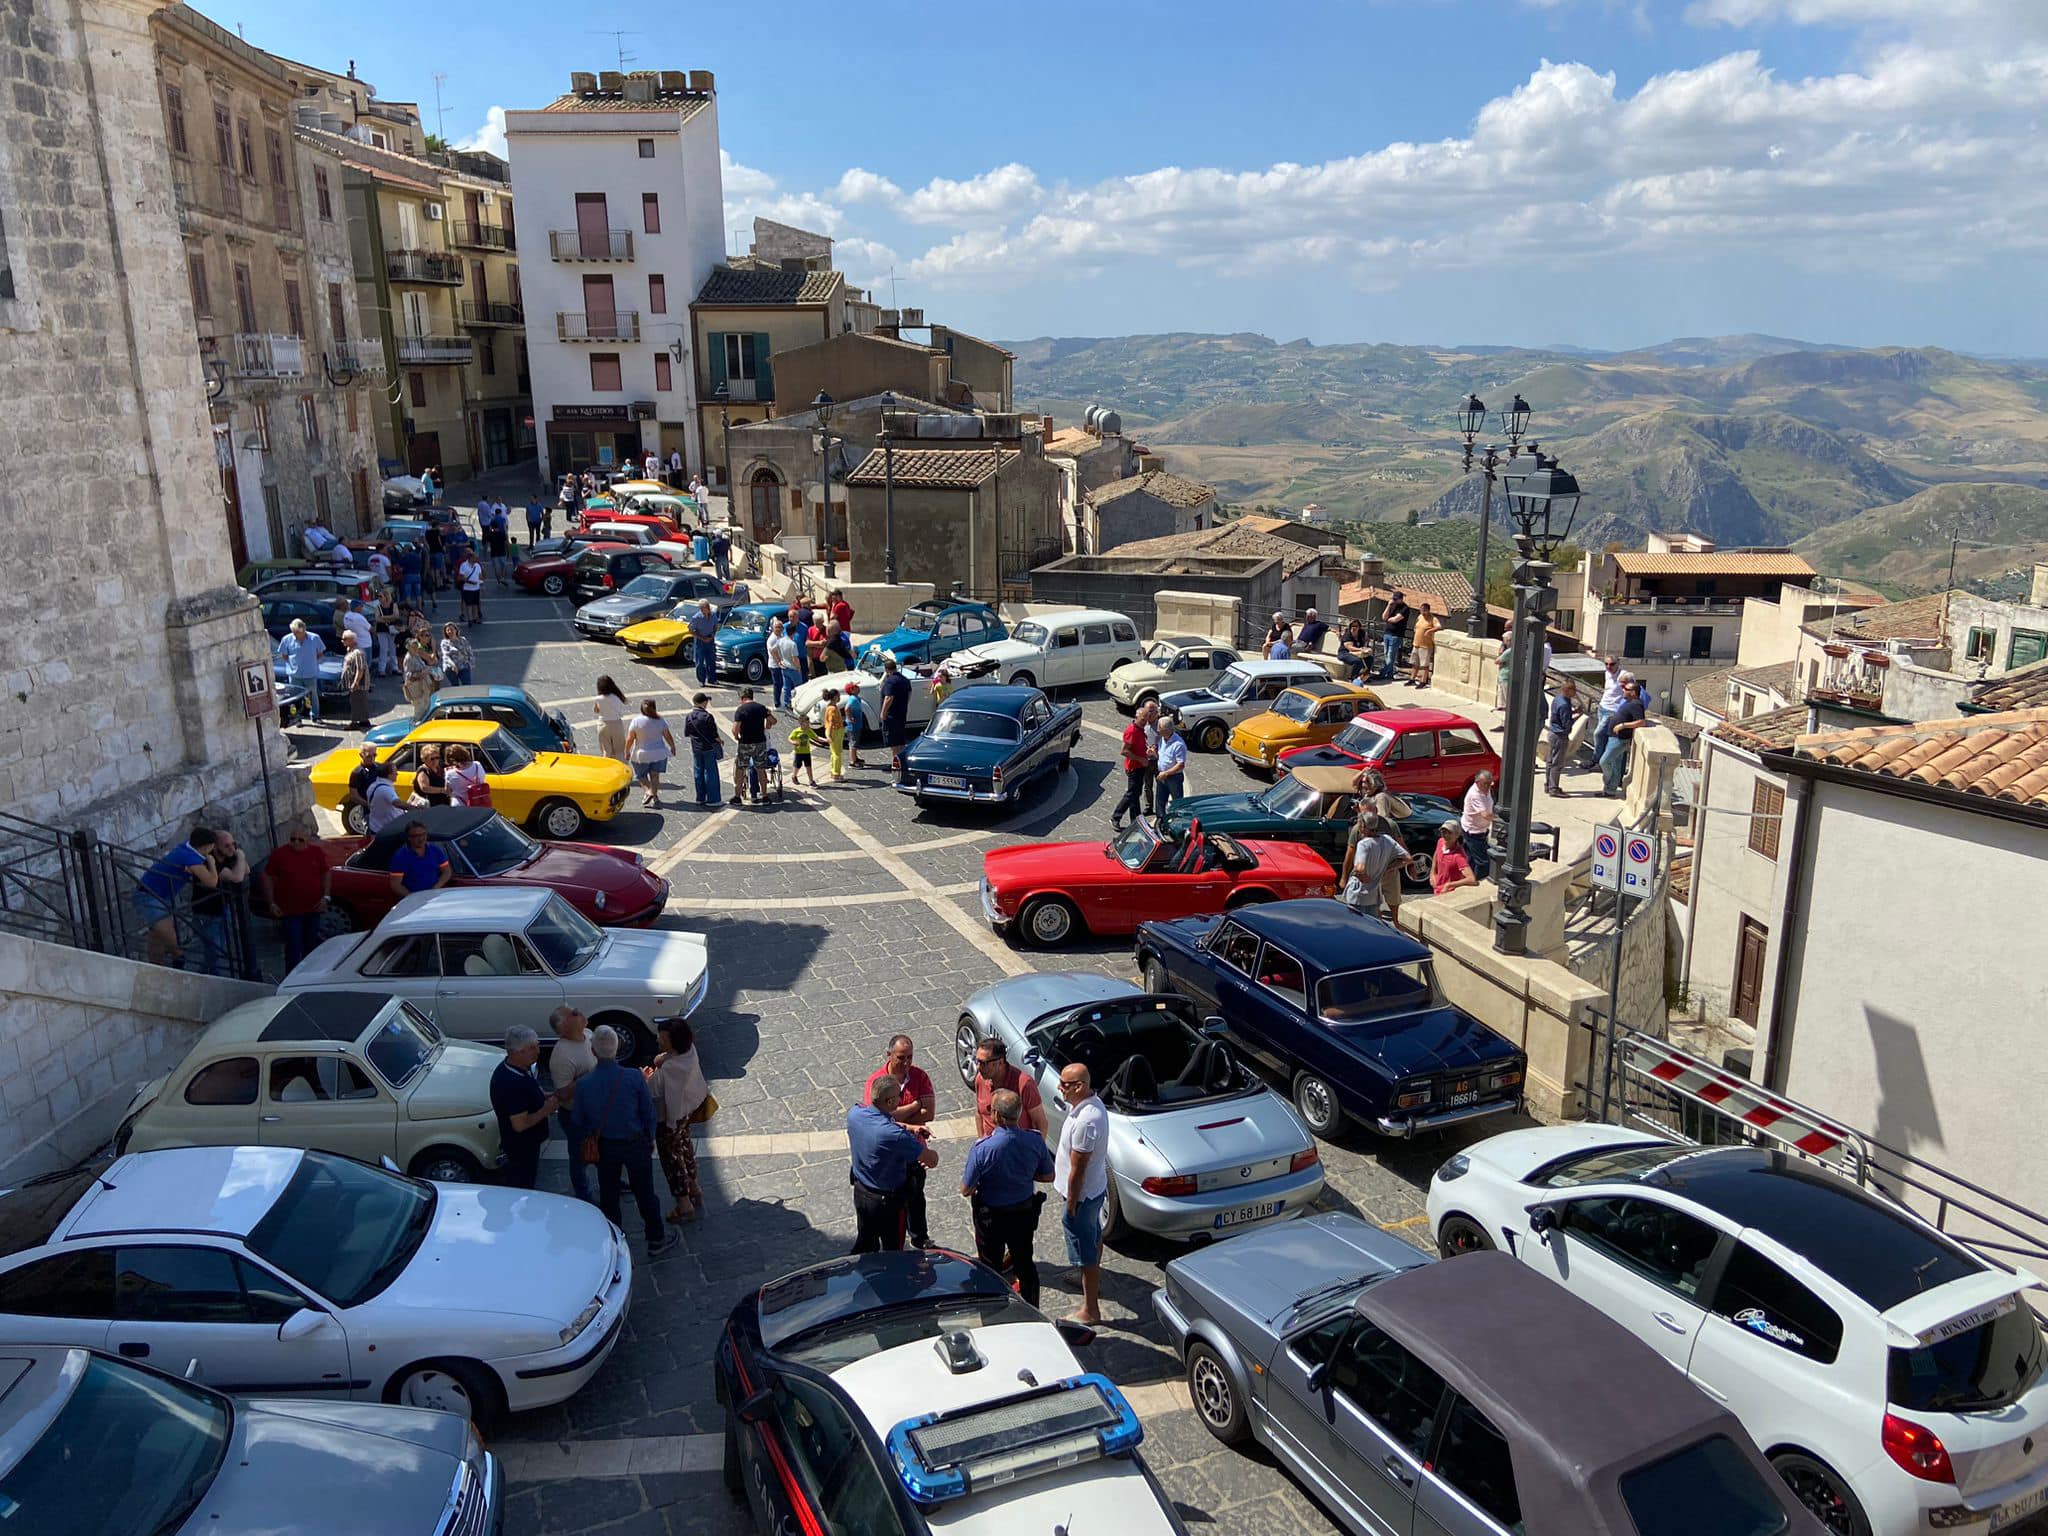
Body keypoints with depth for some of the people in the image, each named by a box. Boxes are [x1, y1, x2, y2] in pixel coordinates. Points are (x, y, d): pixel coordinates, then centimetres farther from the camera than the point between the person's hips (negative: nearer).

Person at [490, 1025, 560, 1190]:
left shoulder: (520, 1067, -7)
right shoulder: (511, 1084, -36)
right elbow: (520, 1124, -33)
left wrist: (546, 1096, -4)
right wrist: (546, 1110, -22)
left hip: (528, 1140, 9)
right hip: (521, 1145, -9)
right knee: (522, 1188, 12)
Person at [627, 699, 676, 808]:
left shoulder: (636, 721, -11)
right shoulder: (660, 720, -4)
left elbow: (629, 739, -8)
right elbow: (668, 737, 2)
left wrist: (627, 752, 6)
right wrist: (673, 748, 17)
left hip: (642, 754, -2)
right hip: (659, 753, 2)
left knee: (641, 775, 12)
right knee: (655, 775, 10)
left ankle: (649, 791, -8)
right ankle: (655, 797, 7)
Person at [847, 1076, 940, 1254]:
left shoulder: (854, 1113, -16)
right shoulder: (894, 1135, -35)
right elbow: (932, 1160, -25)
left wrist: (908, 1127, 4)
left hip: (860, 1191, 7)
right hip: (888, 1199, -6)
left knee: (864, 1242, 27)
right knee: (892, 1252, 17)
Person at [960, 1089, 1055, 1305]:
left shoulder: (983, 1148, -29)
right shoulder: (1035, 1142, -17)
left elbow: (966, 1190, -20)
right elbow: (1048, 1176, -2)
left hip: (991, 1216, -4)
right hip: (1025, 1212, 4)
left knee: (990, 1267, 17)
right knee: (1025, 1263, 22)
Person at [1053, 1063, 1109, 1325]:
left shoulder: (1086, 1121, -36)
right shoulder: (1091, 1103, -5)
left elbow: (1077, 1170, -27)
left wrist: (1070, 1206, -17)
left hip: (1082, 1193, -10)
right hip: (1096, 1186, 10)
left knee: (1085, 1251, 5)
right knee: (1094, 1235, 29)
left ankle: (1090, 1311, 19)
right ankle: (1094, 1281, 51)